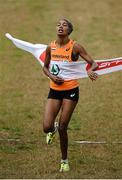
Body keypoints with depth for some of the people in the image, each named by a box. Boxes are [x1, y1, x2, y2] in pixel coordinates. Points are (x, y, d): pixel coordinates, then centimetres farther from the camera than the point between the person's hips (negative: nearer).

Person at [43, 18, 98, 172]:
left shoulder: (75, 47, -10)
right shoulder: (51, 47, 0)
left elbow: (93, 63, -10)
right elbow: (45, 67, 15)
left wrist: (91, 70, -33)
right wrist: (51, 76, -7)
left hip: (71, 91, -3)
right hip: (54, 90, 3)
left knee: (63, 128, -1)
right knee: (46, 127, -9)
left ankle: (64, 160, 20)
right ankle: (52, 129, 31)